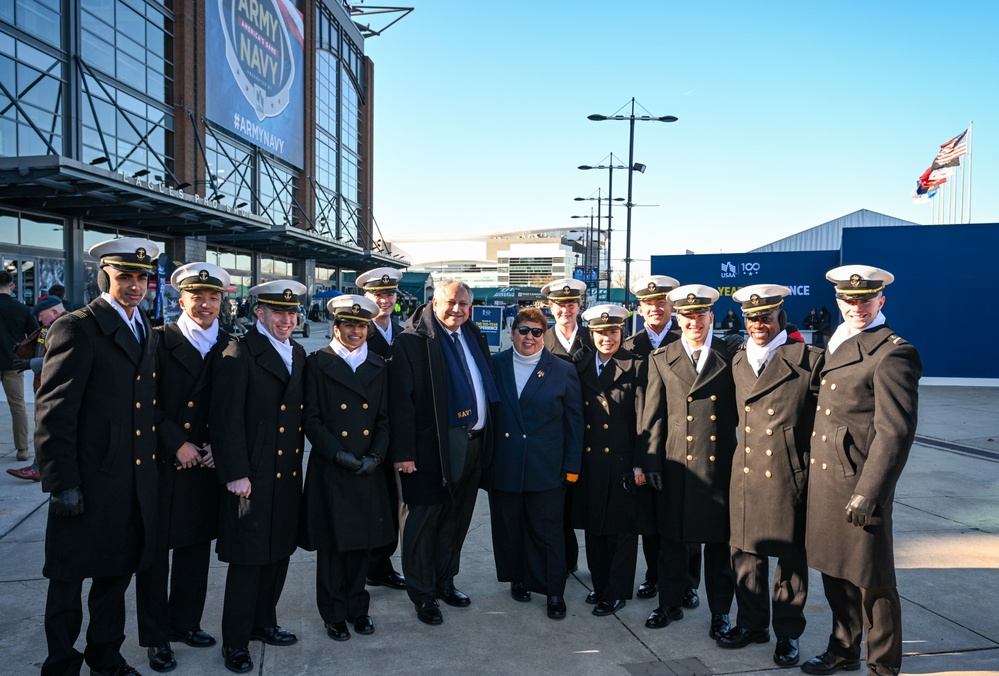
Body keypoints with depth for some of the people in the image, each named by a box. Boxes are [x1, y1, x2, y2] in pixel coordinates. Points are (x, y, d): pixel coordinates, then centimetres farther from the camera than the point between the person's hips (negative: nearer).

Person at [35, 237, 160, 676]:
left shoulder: (148, 333, 11)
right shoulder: (76, 329, -11)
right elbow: (53, 413, -14)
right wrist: (62, 483, -16)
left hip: (136, 484, 7)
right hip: (89, 483, -6)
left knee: (116, 574, 20)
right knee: (68, 579, 10)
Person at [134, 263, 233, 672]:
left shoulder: (228, 347, 6)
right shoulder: (160, 341, -5)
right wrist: (177, 444, -14)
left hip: (204, 465, 4)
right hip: (161, 464, -4)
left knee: (196, 547, 14)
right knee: (155, 550, 6)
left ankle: (185, 622, 31)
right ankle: (155, 636, 20)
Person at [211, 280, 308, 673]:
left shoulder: (298, 354, 10)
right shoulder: (239, 354, -12)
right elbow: (227, 419, -15)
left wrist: (299, 464, 10)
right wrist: (236, 474, -17)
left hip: (289, 474, 7)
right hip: (252, 478, -7)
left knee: (278, 553, 17)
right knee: (247, 560, 4)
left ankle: (263, 623, 35)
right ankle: (235, 642, 20)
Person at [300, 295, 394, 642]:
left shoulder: (378, 367, 8)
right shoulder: (318, 363, -3)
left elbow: (384, 419, 8)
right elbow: (311, 419, -6)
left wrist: (375, 456, -6)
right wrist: (338, 454, -15)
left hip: (368, 470, 3)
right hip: (329, 471, -3)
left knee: (362, 541, 12)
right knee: (332, 543, 6)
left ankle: (357, 608, 29)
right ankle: (334, 614, 23)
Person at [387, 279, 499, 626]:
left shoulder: (474, 337, 10)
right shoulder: (412, 341, -12)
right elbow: (400, 400, -15)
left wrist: (486, 438, 11)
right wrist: (404, 451, -18)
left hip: (473, 443, 7)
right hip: (433, 447, -7)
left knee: (456, 519, 18)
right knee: (424, 520, 5)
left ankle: (444, 581, 35)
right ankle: (422, 594, 21)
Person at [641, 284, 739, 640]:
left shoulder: (732, 353, 2)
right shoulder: (661, 359, 3)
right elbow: (653, 417, 2)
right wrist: (652, 463, -2)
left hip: (720, 464, 0)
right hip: (676, 465, 1)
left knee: (719, 541, 10)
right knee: (671, 540, 12)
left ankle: (720, 611, 26)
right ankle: (669, 604, 29)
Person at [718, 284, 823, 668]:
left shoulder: (809, 360, -7)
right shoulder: (738, 361, 10)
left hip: (790, 477, -4)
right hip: (746, 474, 4)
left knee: (791, 558, 10)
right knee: (746, 554, 12)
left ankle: (787, 633, 26)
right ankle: (752, 624, 30)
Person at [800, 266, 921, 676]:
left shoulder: (892, 353, -14)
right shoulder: (836, 345, 13)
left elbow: (895, 432, -18)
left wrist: (867, 493, -20)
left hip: (860, 486, -8)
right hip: (824, 482, 8)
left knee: (872, 580, 7)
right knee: (835, 572, 19)